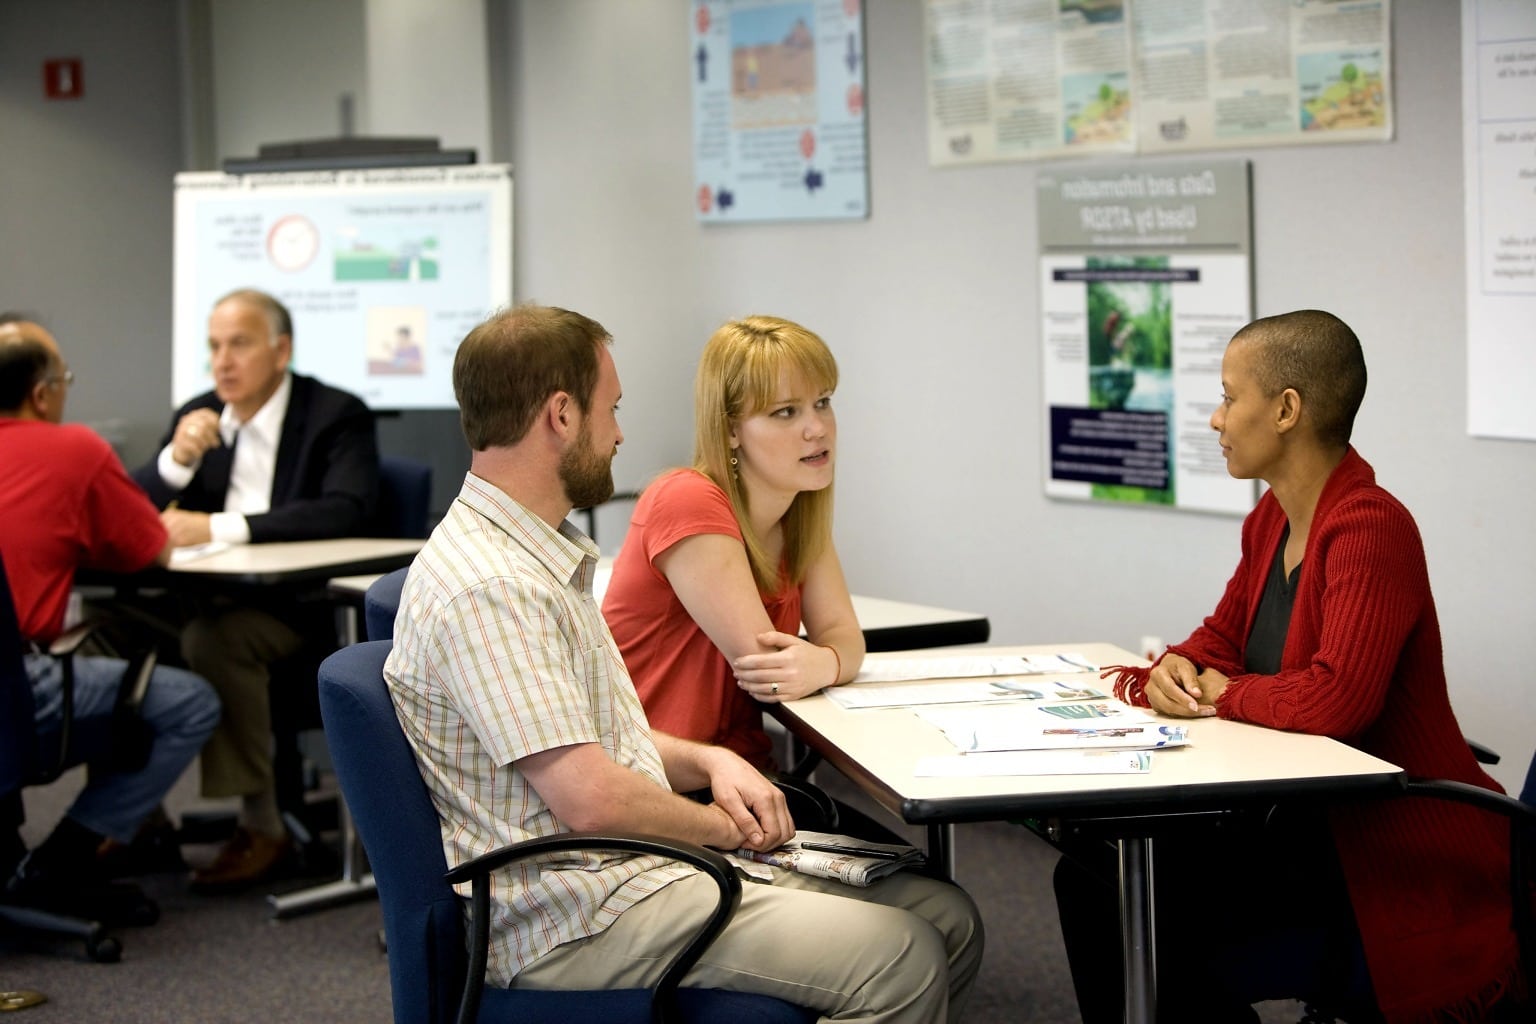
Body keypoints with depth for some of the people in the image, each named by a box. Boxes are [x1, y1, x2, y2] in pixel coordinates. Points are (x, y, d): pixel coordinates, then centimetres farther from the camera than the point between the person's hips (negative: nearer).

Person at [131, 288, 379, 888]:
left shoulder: (337, 416, -4)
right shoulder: (198, 418, 13)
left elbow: (345, 511, -21)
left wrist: (220, 527, -26)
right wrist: (177, 458, -12)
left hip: (305, 607, -6)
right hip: (215, 598, 6)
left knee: (214, 636, -34)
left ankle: (262, 827, -22)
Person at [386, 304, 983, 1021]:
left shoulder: (546, 557, 16)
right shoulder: (486, 586, -19)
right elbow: (589, 798, -24)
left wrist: (708, 762, 4)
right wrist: (722, 827, -6)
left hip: (644, 862, 11)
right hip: (576, 921, -11)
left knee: (948, 920, 2)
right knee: (902, 961, -20)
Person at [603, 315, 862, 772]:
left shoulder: (802, 507, 8)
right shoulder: (687, 504, -17)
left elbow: (845, 636, 2)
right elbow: (765, 670, -18)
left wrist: (822, 663, -19)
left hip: (741, 769, 7)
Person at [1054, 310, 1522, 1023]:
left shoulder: (1372, 529, -21)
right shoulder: (1272, 520, 8)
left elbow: (1333, 698, -31)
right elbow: (1222, 640, 21)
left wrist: (1224, 694, -12)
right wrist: (1172, 672, -3)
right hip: (1313, 829, 9)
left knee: (1166, 933, -20)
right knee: (1091, 878, -3)